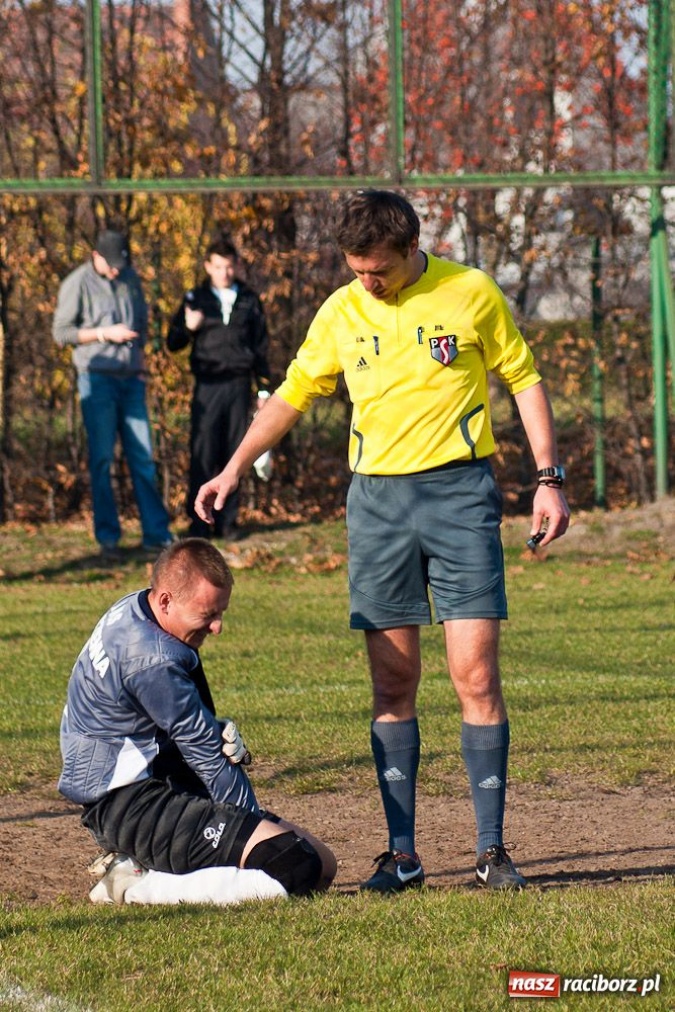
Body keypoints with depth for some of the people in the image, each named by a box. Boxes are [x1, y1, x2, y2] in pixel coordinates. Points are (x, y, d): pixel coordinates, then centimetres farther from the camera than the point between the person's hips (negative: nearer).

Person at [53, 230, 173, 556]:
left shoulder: (130, 278, 9)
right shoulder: (78, 283, -6)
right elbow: (61, 332, -5)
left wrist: (139, 353, 8)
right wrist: (105, 334, -13)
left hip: (131, 380, 5)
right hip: (98, 379, -5)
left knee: (143, 457, 4)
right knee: (102, 459, -3)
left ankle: (156, 532, 5)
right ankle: (108, 536, 1)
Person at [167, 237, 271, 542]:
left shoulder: (249, 301, 12)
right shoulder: (196, 299, 7)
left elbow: (260, 347, 17)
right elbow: (173, 343, 8)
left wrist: (264, 389, 14)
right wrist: (188, 328, -13)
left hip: (239, 385, 2)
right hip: (208, 386, -2)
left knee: (234, 455, 2)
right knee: (203, 454, -8)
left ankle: (228, 521, 7)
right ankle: (198, 521, -5)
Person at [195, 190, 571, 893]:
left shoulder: (471, 294, -1)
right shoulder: (340, 314, 7)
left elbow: (524, 381, 8)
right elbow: (292, 395, 19)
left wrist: (548, 479, 3)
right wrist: (233, 470, 13)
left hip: (459, 491, -3)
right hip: (376, 499, 3)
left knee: (476, 674, -8)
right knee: (392, 684, 1)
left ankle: (491, 849, -2)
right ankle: (401, 852, 5)